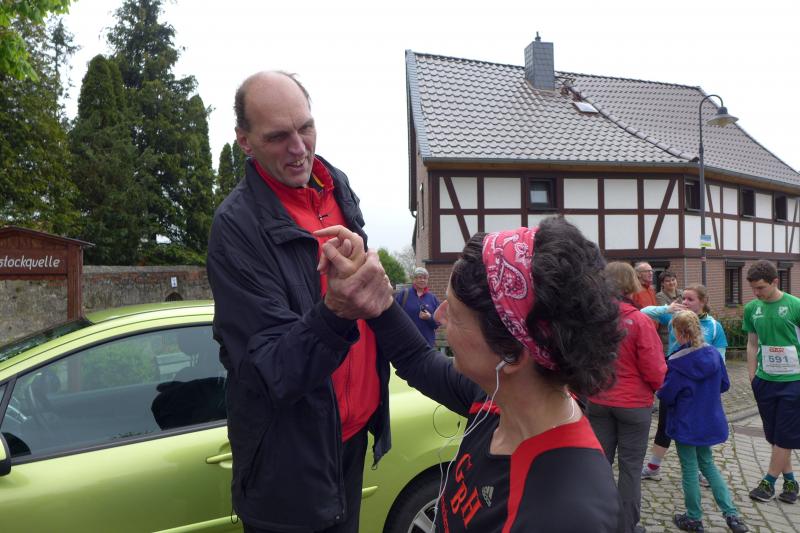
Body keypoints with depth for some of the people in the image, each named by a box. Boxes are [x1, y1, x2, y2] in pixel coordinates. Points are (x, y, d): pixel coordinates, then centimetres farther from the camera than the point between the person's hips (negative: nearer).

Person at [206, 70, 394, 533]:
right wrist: (336, 315, -41)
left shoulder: (338, 185, -1)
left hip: (356, 430, 6)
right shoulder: (236, 226, -22)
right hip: (292, 458, -6)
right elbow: (271, 373, -26)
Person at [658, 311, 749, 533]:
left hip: (686, 424, -5)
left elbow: (666, 396, -15)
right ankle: (731, 513, 16)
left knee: (689, 469, 8)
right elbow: (724, 385, 7)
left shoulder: (676, 363, -22)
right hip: (710, 421, 5)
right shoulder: (714, 354, -5)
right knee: (707, 464, 21)